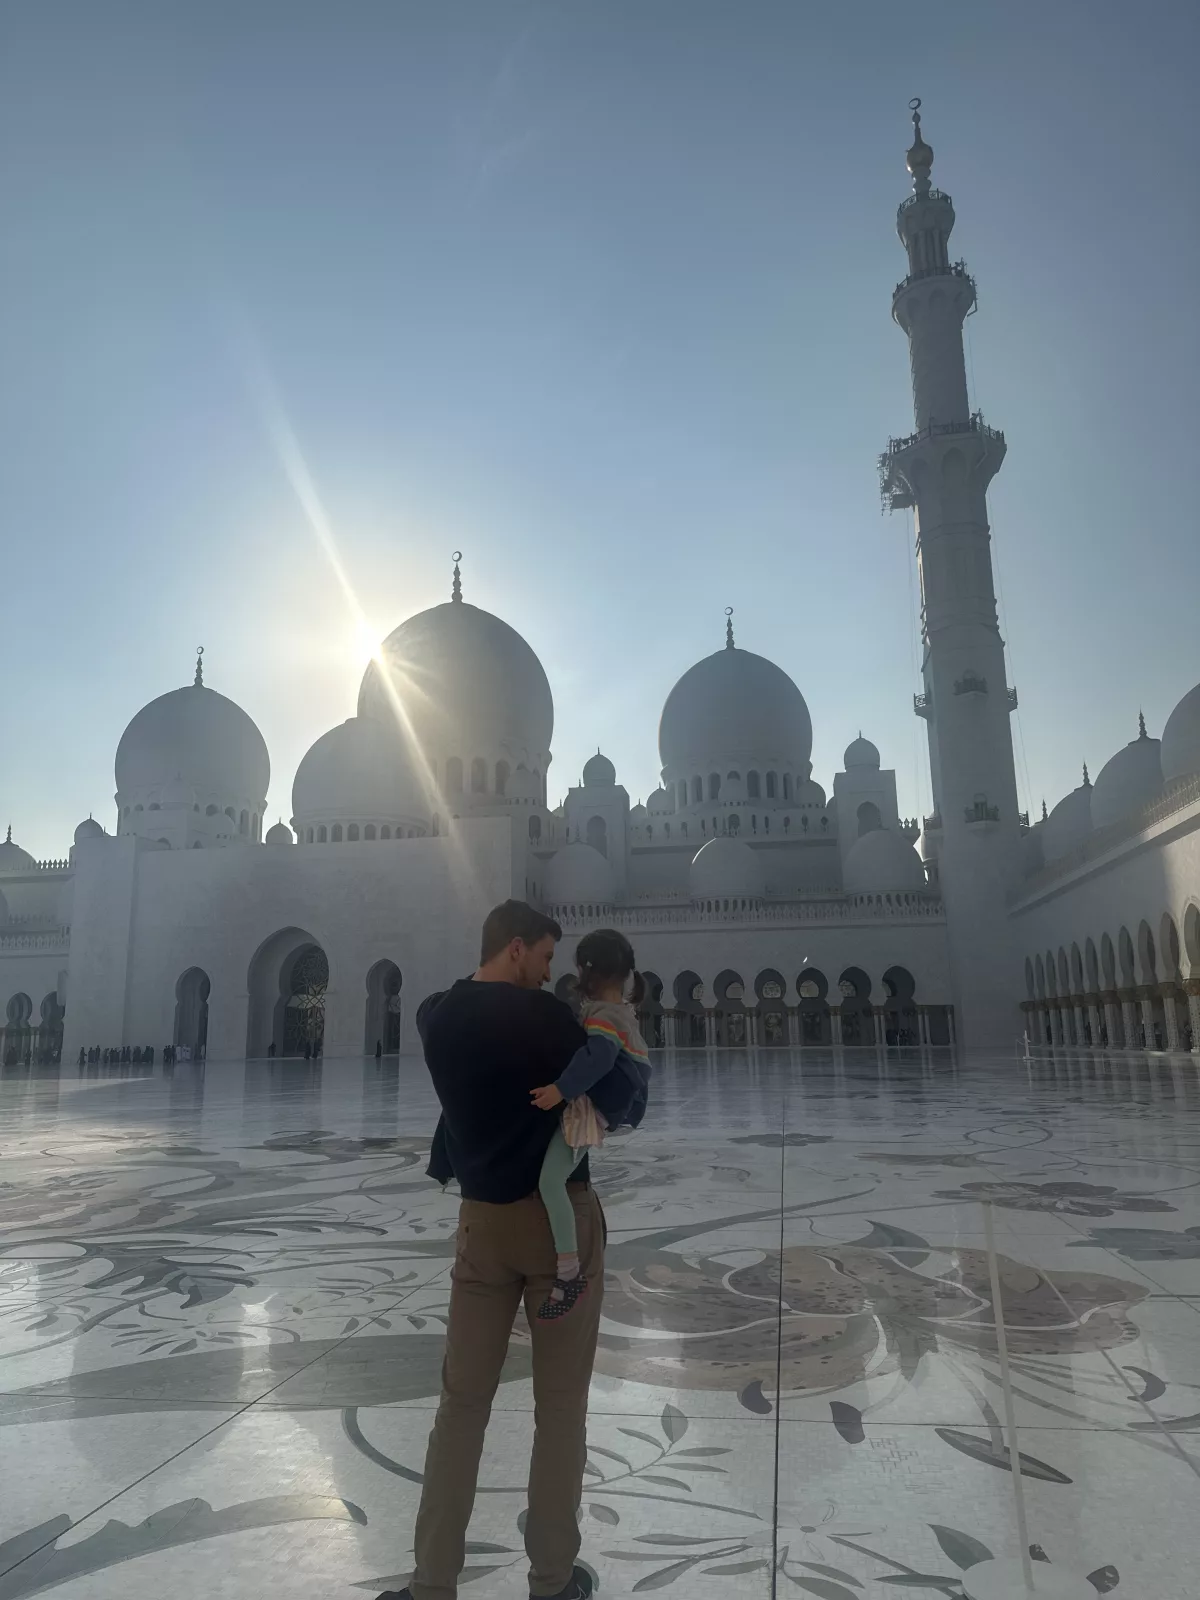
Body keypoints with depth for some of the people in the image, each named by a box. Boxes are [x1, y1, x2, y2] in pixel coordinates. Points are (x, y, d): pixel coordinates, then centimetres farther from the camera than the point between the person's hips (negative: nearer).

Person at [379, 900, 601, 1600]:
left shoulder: (436, 1017, -1)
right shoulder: (545, 1015, -17)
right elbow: (614, 1099, -8)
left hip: (484, 1220, 5)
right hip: (562, 1216, -4)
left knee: (462, 1401, 13)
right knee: (561, 1403, 10)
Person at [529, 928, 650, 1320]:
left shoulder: (602, 1013, -17)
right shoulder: (622, 1009, 14)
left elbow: (599, 1057, -35)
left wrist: (561, 1089, -40)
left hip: (588, 1106, -12)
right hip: (593, 1103, 12)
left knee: (550, 1179, -21)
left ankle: (569, 1273, -22)